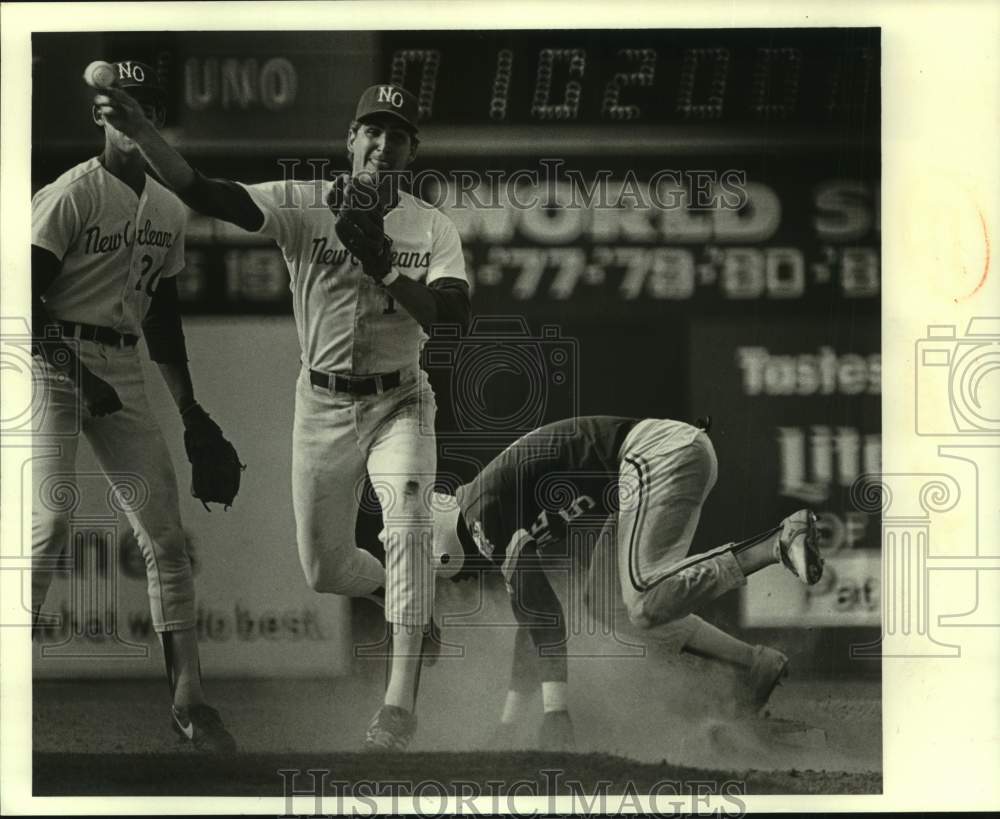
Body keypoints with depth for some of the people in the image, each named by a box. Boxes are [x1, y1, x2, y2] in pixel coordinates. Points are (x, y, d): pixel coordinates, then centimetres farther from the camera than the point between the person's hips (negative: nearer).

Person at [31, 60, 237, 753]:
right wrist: (79, 378, -21)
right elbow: (28, 301, -13)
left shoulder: (170, 210, 12)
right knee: (52, 520, -18)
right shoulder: (71, 194, -10)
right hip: (56, 363, -7)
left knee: (166, 533, 2)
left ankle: (189, 696, 8)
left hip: (124, 372, 7)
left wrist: (188, 406, 16)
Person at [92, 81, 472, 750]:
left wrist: (383, 265, -33)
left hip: (398, 403, -2)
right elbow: (207, 194, -22)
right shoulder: (302, 204, -7)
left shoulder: (433, 228, -5)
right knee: (326, 569, 9)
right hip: (321, 404, 2)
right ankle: (401, 600, 45)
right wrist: (141, 131, -38)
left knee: (409, 521, -26)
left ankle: (401, 702, -26)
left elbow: (454, 317, -20)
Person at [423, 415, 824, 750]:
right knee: (604, 599, 10)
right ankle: (753, 663, 7)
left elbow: (531, 600, -9)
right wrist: (510, 718, 31)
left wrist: (554, 708, -9)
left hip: (661, 451, -10)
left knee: (646, 604, -19)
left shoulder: (483, 508, -5)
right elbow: (536, 608, 29)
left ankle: (782, 541, -26)